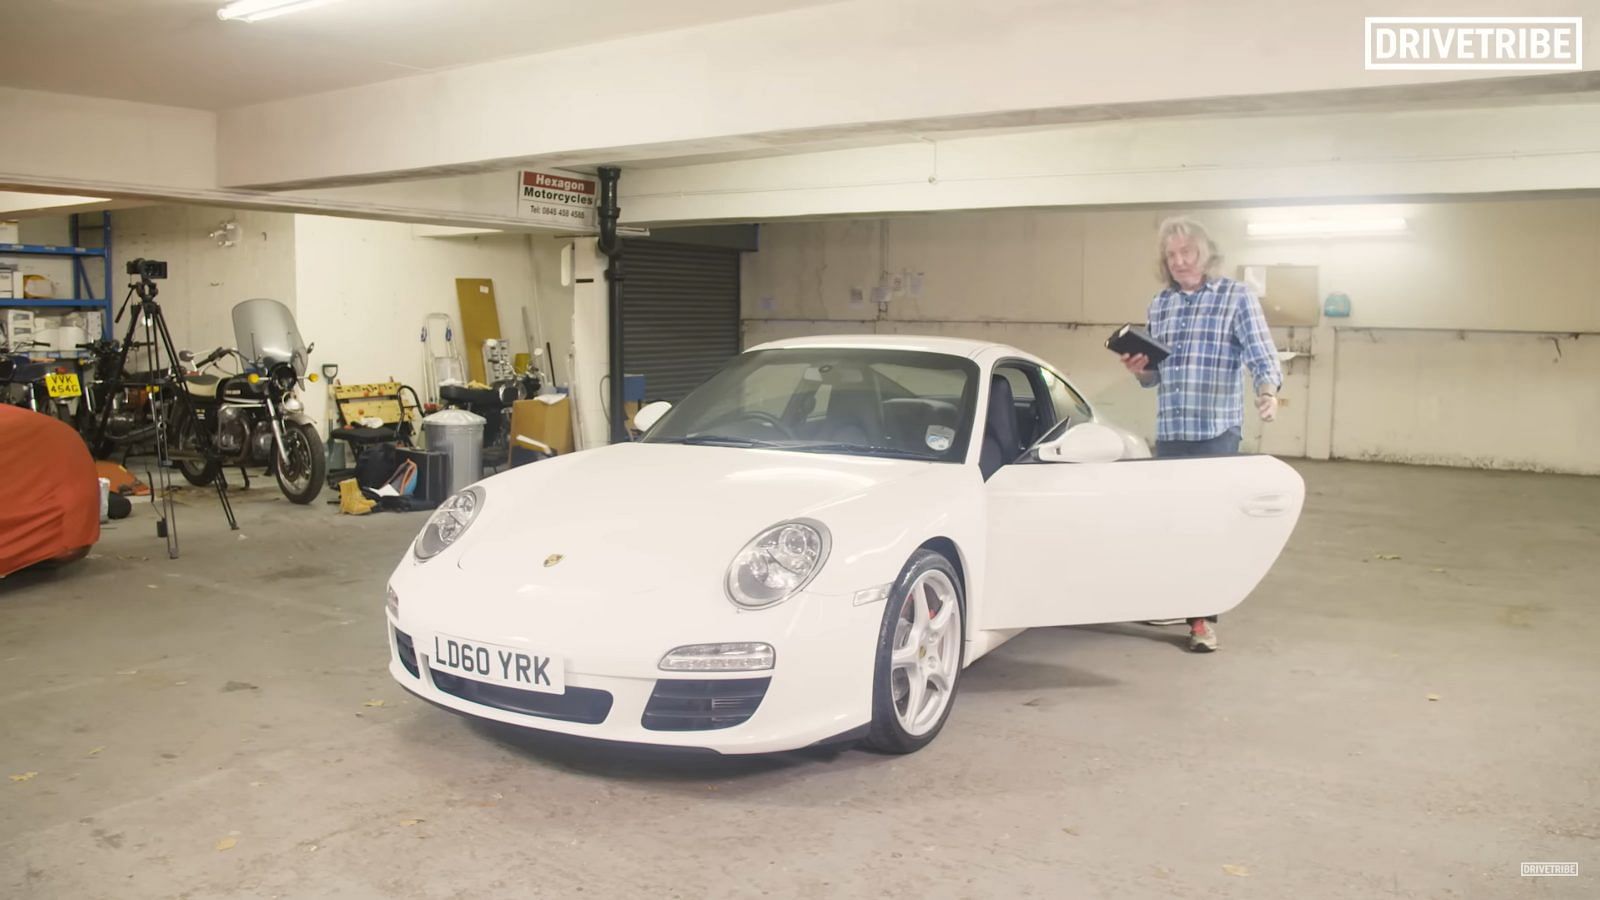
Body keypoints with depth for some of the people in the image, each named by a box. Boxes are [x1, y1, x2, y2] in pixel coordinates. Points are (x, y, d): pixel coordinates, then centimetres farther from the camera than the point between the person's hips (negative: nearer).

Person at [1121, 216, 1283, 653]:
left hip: (1216, 432, -5)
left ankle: (1205, 618, 1)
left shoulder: (1237, 297, -1)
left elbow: (1261, 353, -11)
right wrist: (1140, 370, -3)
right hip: (1168, 432, 5)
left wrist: (1267, 391, -31)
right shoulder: (1159, 304, 12)